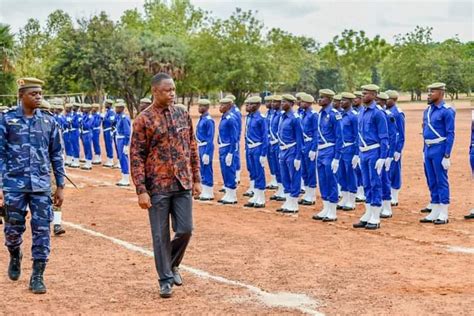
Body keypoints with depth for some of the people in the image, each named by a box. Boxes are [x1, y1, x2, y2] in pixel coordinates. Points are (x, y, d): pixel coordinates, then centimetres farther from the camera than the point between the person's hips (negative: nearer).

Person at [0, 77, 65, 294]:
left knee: (42, 231, -1)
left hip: (42, 186, 2)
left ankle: (37, 277, 9)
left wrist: (60, 186, 8)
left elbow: (56, 155, 10)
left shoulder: (48, 122, 6)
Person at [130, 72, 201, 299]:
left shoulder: (183, 115, 7)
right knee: (161, 235, 3)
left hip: (183, 184, 4)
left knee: (185, 230, 4)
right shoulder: (143, 120, -7)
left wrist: (196, 179, 10)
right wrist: (141, 190, -13)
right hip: (158, 186, -4)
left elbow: (192, 149, 13)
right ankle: (165, 279, 16)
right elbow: (136, 157, -7)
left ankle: (173, 264, 30)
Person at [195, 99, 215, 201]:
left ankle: (209, 194, 2)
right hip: (201, 147, 10)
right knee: (203, 170, 14)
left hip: (206, 147, -10)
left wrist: (206, 153, -21)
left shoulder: (208, 120, -16)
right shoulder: (202, 119, 13)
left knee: (207, 170, -4)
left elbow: (210, 138, -18)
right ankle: (205, 192, 21)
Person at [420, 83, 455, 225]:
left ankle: (444, 214, 4)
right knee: (432, 182, 11)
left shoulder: (447, 111, -11)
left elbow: (450, 134, -13)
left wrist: (447, 156, -17)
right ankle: (434, 213, 18)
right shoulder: (428, 110, 12)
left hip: (439, 150, -8)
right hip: (428, 150, 8)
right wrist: (424, 151, 16)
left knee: (441, 182, -2)